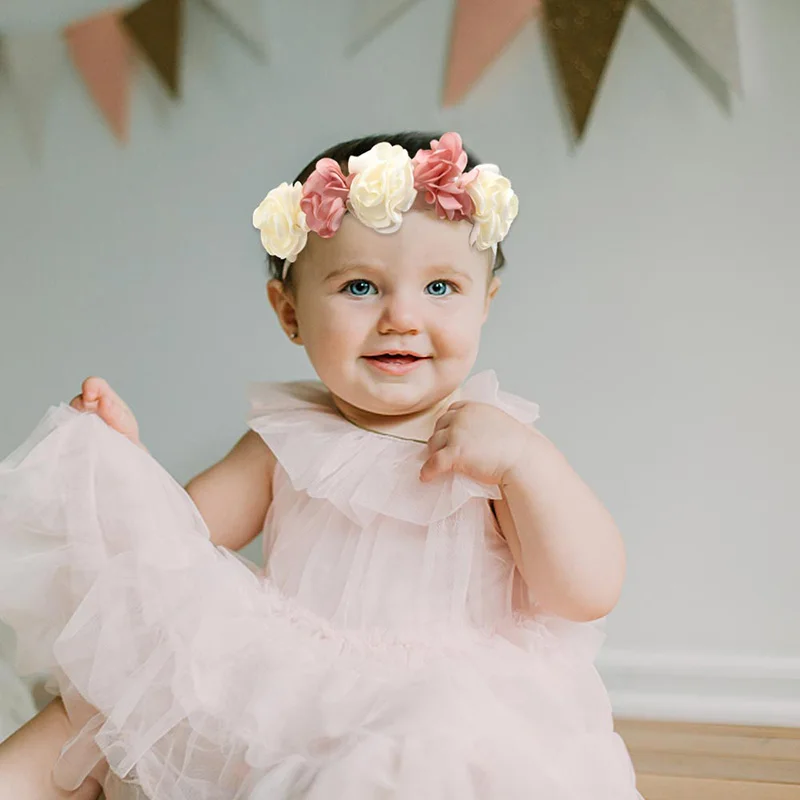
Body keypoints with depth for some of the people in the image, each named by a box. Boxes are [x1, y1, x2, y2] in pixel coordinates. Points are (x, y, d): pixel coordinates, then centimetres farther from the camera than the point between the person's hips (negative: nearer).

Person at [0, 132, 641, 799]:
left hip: (449, 716, -3)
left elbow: (591, 592, -12)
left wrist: (524, 457, -23)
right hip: (282, 694, 4)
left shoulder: (498, 445, -3)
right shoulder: (288, 439, 6)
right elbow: (181, 533, 10)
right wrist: (119, 457, -8)